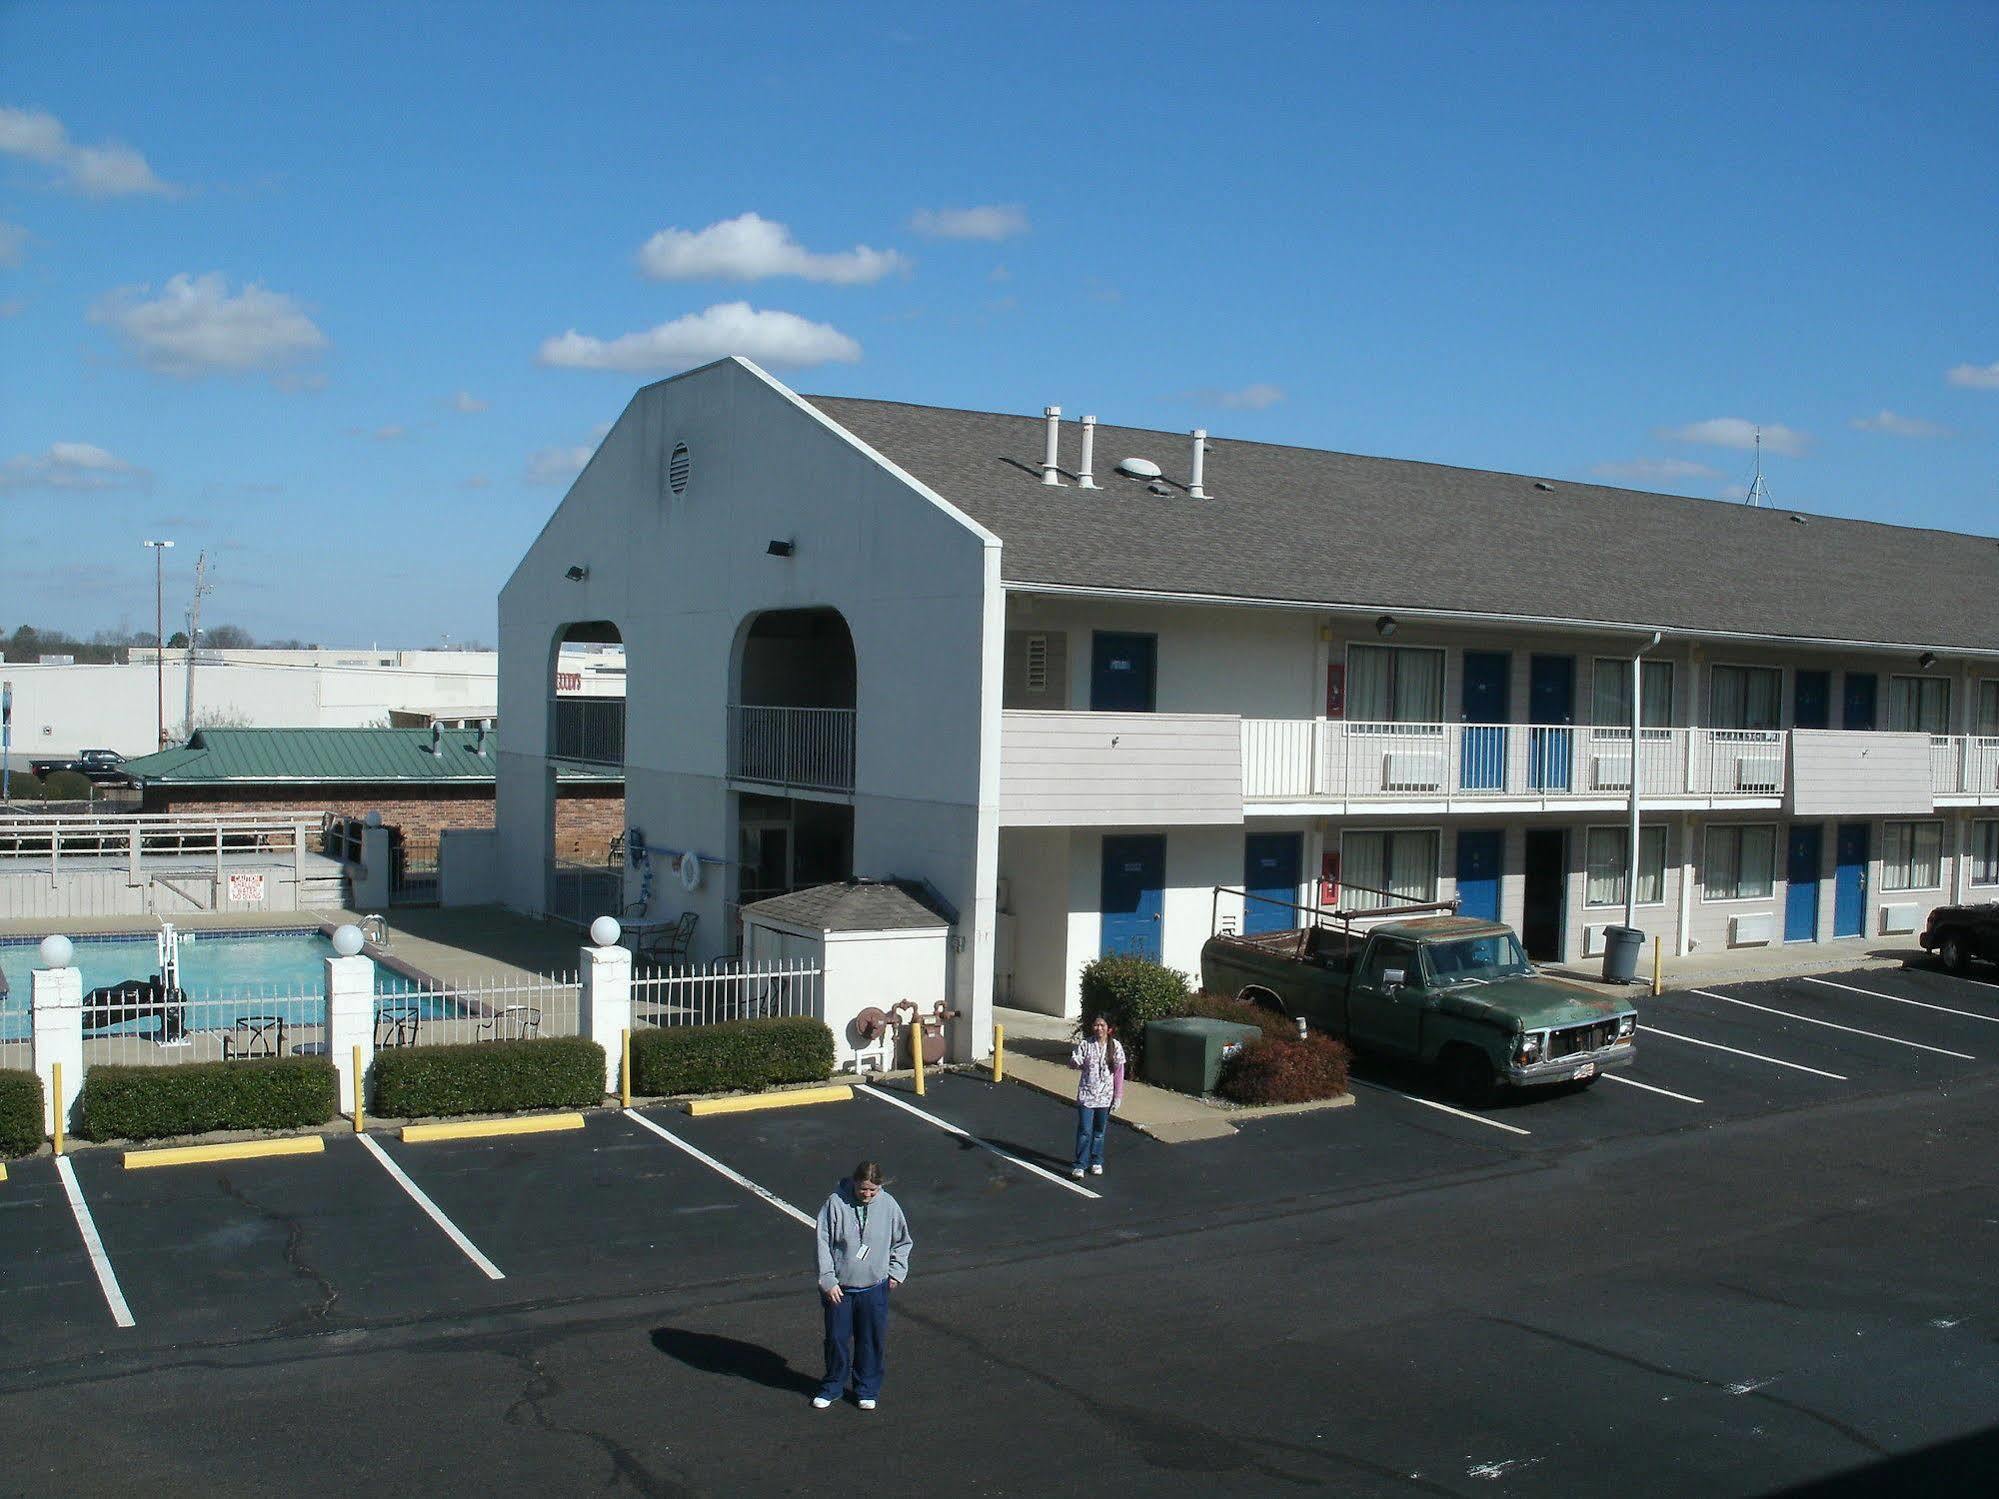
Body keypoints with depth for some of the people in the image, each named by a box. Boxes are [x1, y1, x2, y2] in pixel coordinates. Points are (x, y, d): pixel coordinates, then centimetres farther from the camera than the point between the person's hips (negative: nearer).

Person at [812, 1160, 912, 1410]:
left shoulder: (888, 1205, -5)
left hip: (875, 1288, 1)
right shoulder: (836, 1203, -13)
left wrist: (896, 1272, 2)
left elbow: (903, 1242, 10)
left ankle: (868, 1389, 29)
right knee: (837, 1339, 10)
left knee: (872, 1341, 10)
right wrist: (828, 1281, -11)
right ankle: (833, 1387, 31)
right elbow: (823, 1244, -9)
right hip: (839, 1288, -1)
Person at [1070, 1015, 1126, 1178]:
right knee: (1084, 1130, -3)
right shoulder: (1085, 1044, -6)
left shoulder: (1115, 1046, -4)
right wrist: (1075, 1061, -25)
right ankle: (1080, 1164, 4)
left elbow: (1119, 1072, 0)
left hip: (1105, 1096, 1)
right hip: (1086, 1094, -1)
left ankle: (1096, 1162, 27)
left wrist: (1118, 1096, 0)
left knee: (1099, 1131, 13)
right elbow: (1073, 1063, -2)